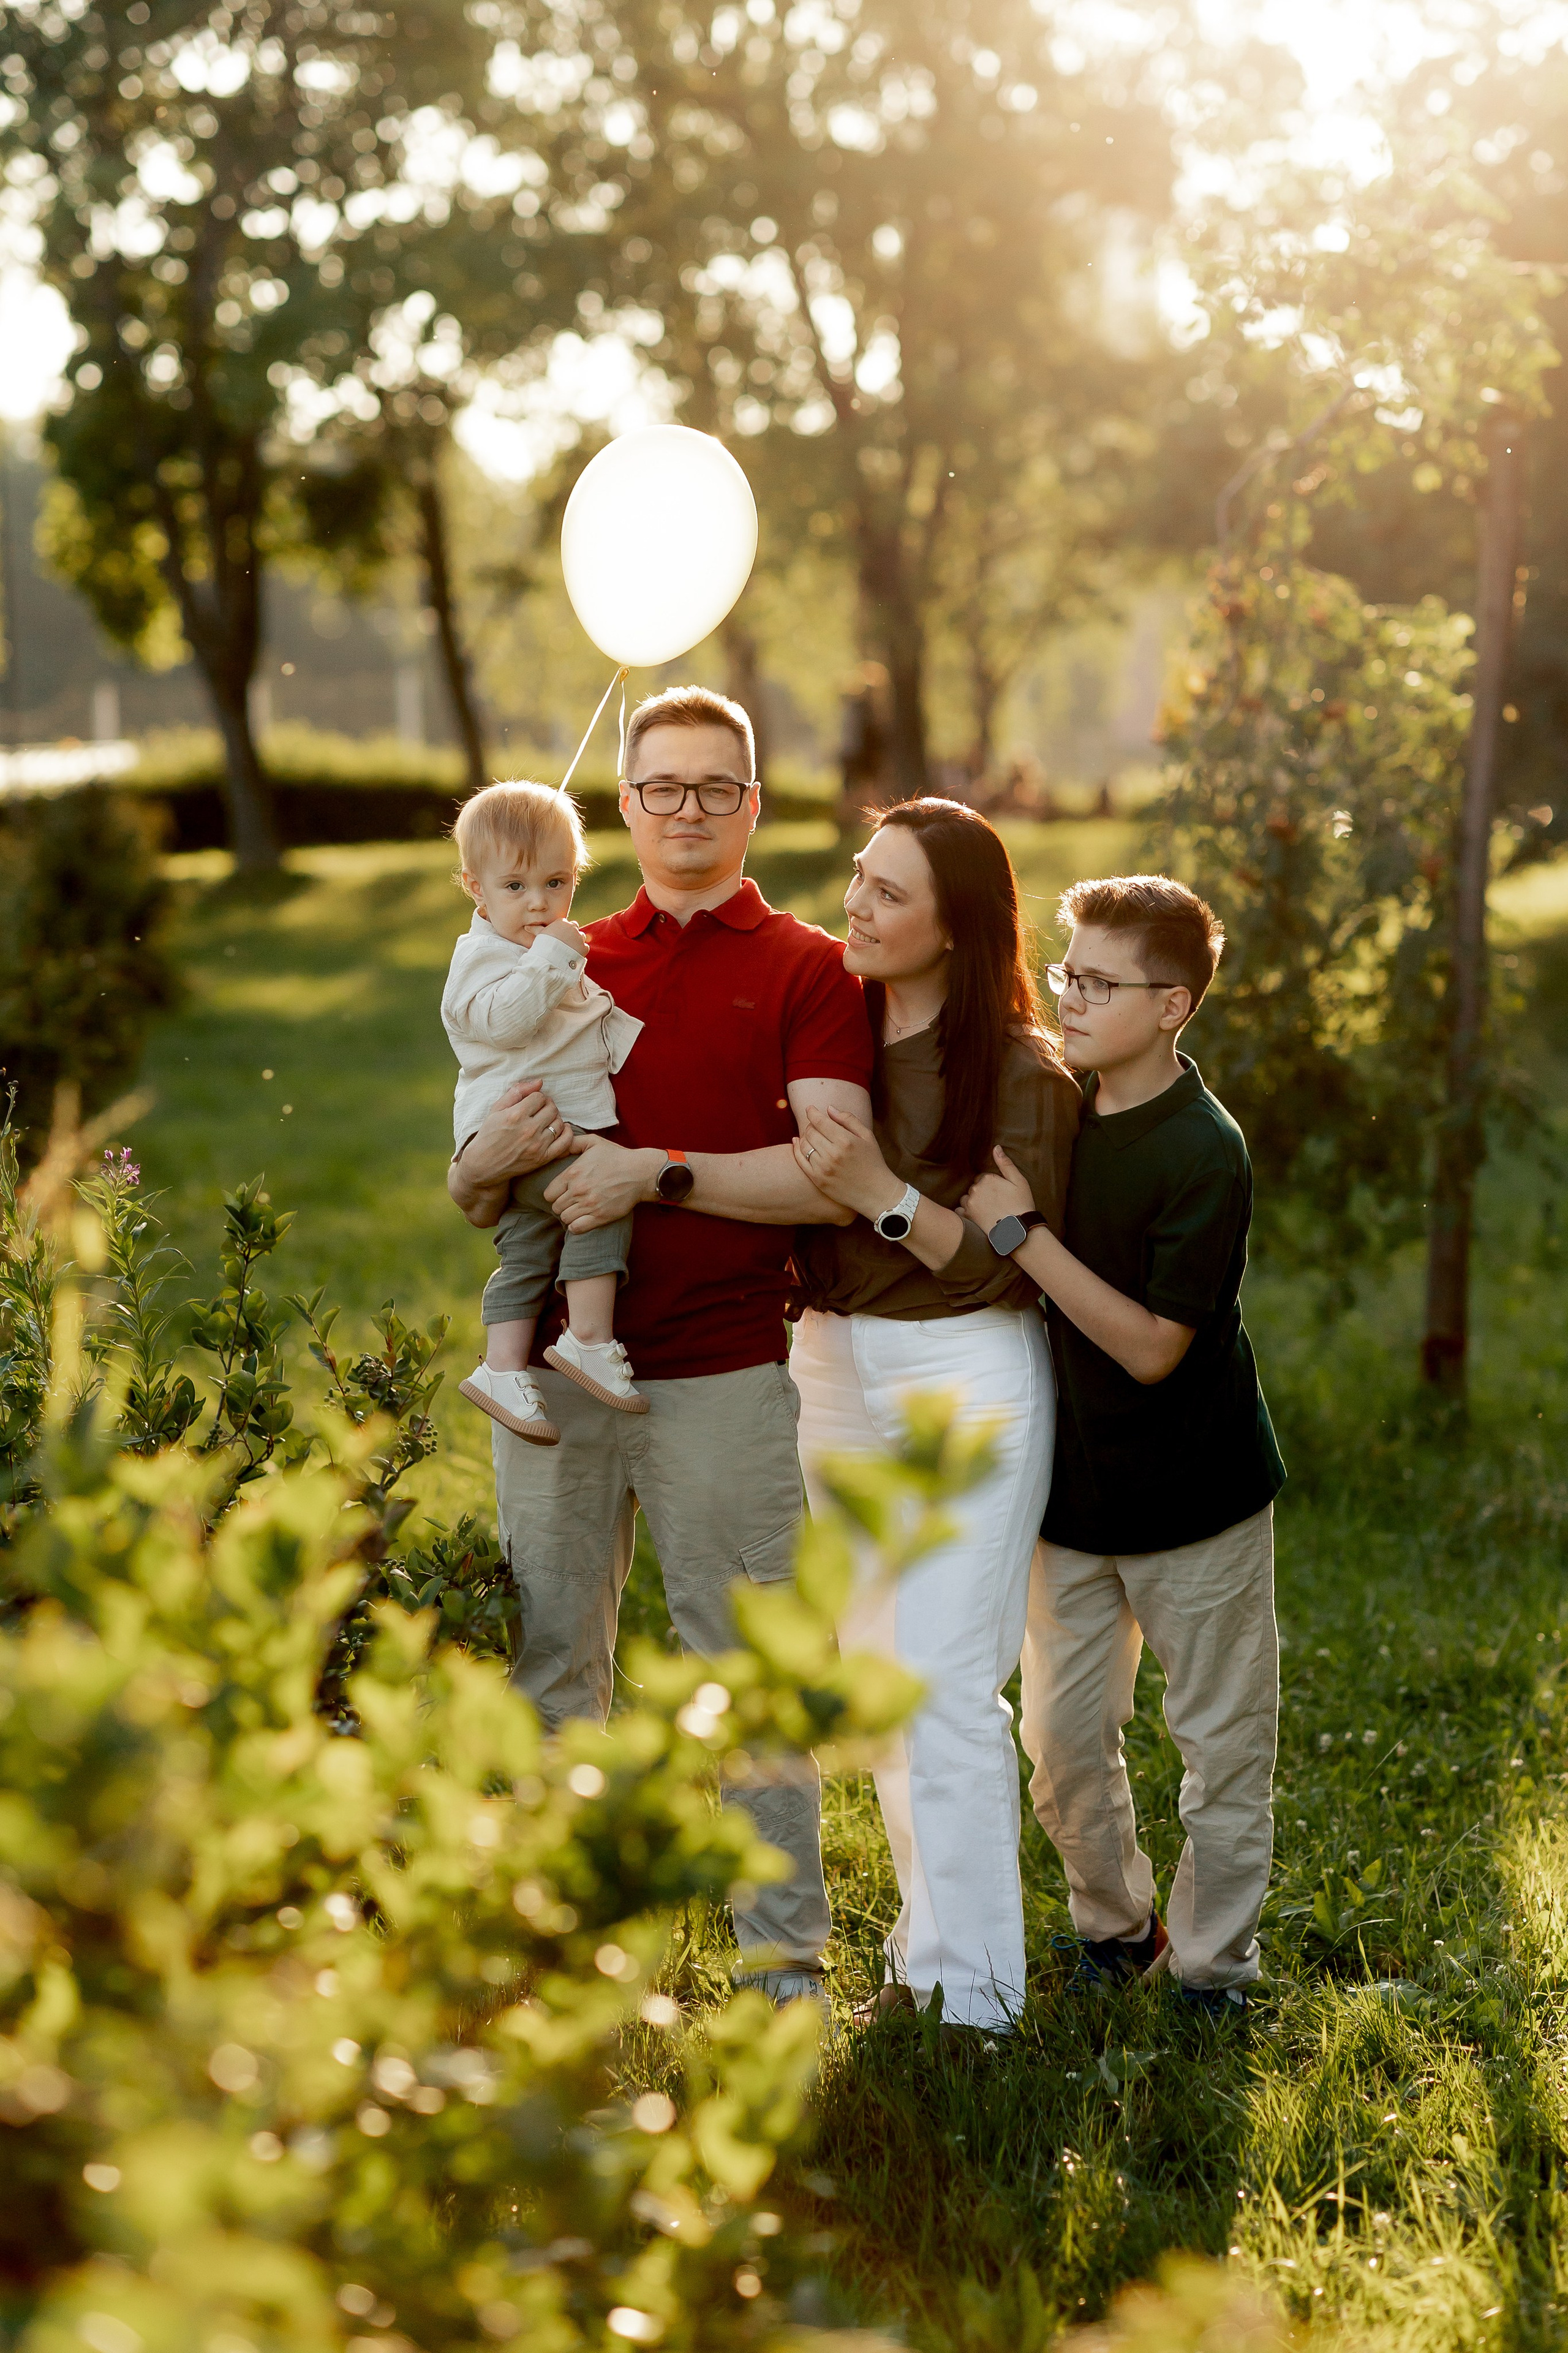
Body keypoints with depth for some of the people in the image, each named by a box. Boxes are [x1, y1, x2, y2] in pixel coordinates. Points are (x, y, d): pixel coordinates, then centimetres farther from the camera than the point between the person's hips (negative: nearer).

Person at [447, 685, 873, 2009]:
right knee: (549, 1660, 7)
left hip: (722, 1376, -4)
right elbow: (475, 1201, 16)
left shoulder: (808, 971, 3)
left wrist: (658, 1174, -18)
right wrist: (491, 1163, -8)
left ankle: (786, 1952, 9)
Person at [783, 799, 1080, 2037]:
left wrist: (884, 1193, -25)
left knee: (947, 1688, -9)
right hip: (834, 1367, 6)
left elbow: (1013, 1267, -15)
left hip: (969, 1378, -6)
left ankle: (972, 1993, -2)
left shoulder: (1022, 1072, -11)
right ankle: (927, 1946, 24)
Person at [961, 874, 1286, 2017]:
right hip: (1075, 1490, 6)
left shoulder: (1204, 1153, -19)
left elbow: (1151, 1346, -22)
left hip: (1195, 1497, -5)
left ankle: (1212, 1968, 22)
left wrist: (1022, 1231, -24)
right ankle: (1115, 1927, 32)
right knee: (1063, 1744, 11)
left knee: (1225, 1747, 7)